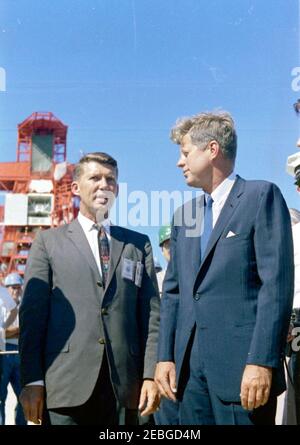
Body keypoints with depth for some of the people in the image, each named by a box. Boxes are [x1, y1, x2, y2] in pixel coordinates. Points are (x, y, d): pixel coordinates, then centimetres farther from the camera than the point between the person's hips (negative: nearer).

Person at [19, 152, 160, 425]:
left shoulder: (139, 244, 13)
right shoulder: (48, 242, 8)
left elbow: (151, 313, 8)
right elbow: (32, 315, 2)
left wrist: (151, 374, -2)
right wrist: (32, 381, -5)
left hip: (124, 389, 2)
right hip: (66, 386, -1)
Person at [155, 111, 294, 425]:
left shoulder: (261, 196, -3)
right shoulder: (184, 215, 16)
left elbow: (277, 283, -11)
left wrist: (262, 361, -17)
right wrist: (165, 355, 9)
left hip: (241, 364, -6)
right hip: (189, 365, 6)